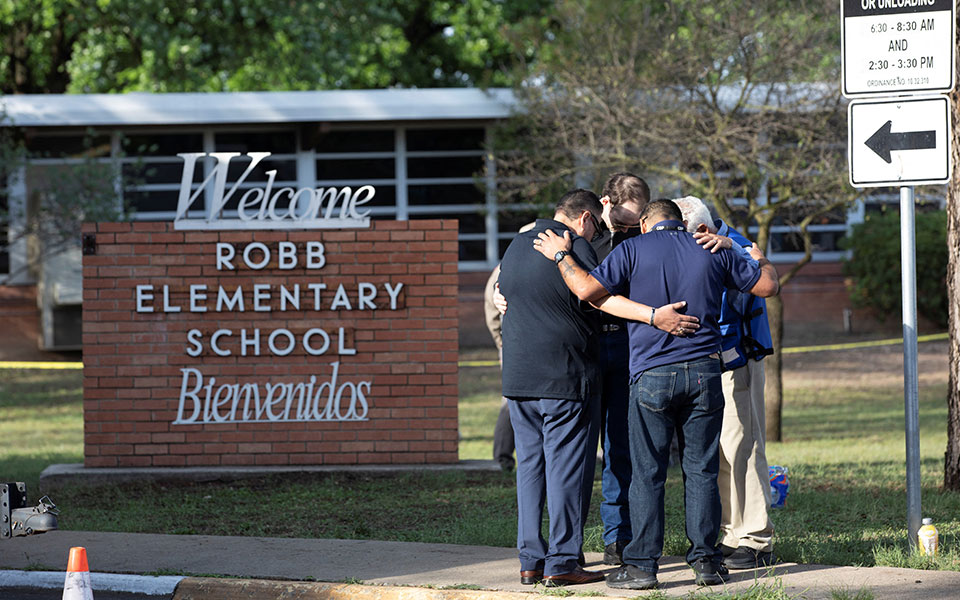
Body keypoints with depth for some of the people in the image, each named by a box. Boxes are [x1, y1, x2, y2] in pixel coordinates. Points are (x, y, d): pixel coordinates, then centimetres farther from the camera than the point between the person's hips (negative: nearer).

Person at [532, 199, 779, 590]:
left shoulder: (635, 249, 0)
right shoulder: (712, 251, 10)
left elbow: (587, 289, -11)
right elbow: (768, 285, 15)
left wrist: (561, 255, 5)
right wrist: (759, 260, 37)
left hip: (652, 374, -3)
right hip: (704, 373, 3)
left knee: (647, 473, 1)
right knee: (701, 470, 8)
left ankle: (642, 564, 0)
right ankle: (705, 560, 8)